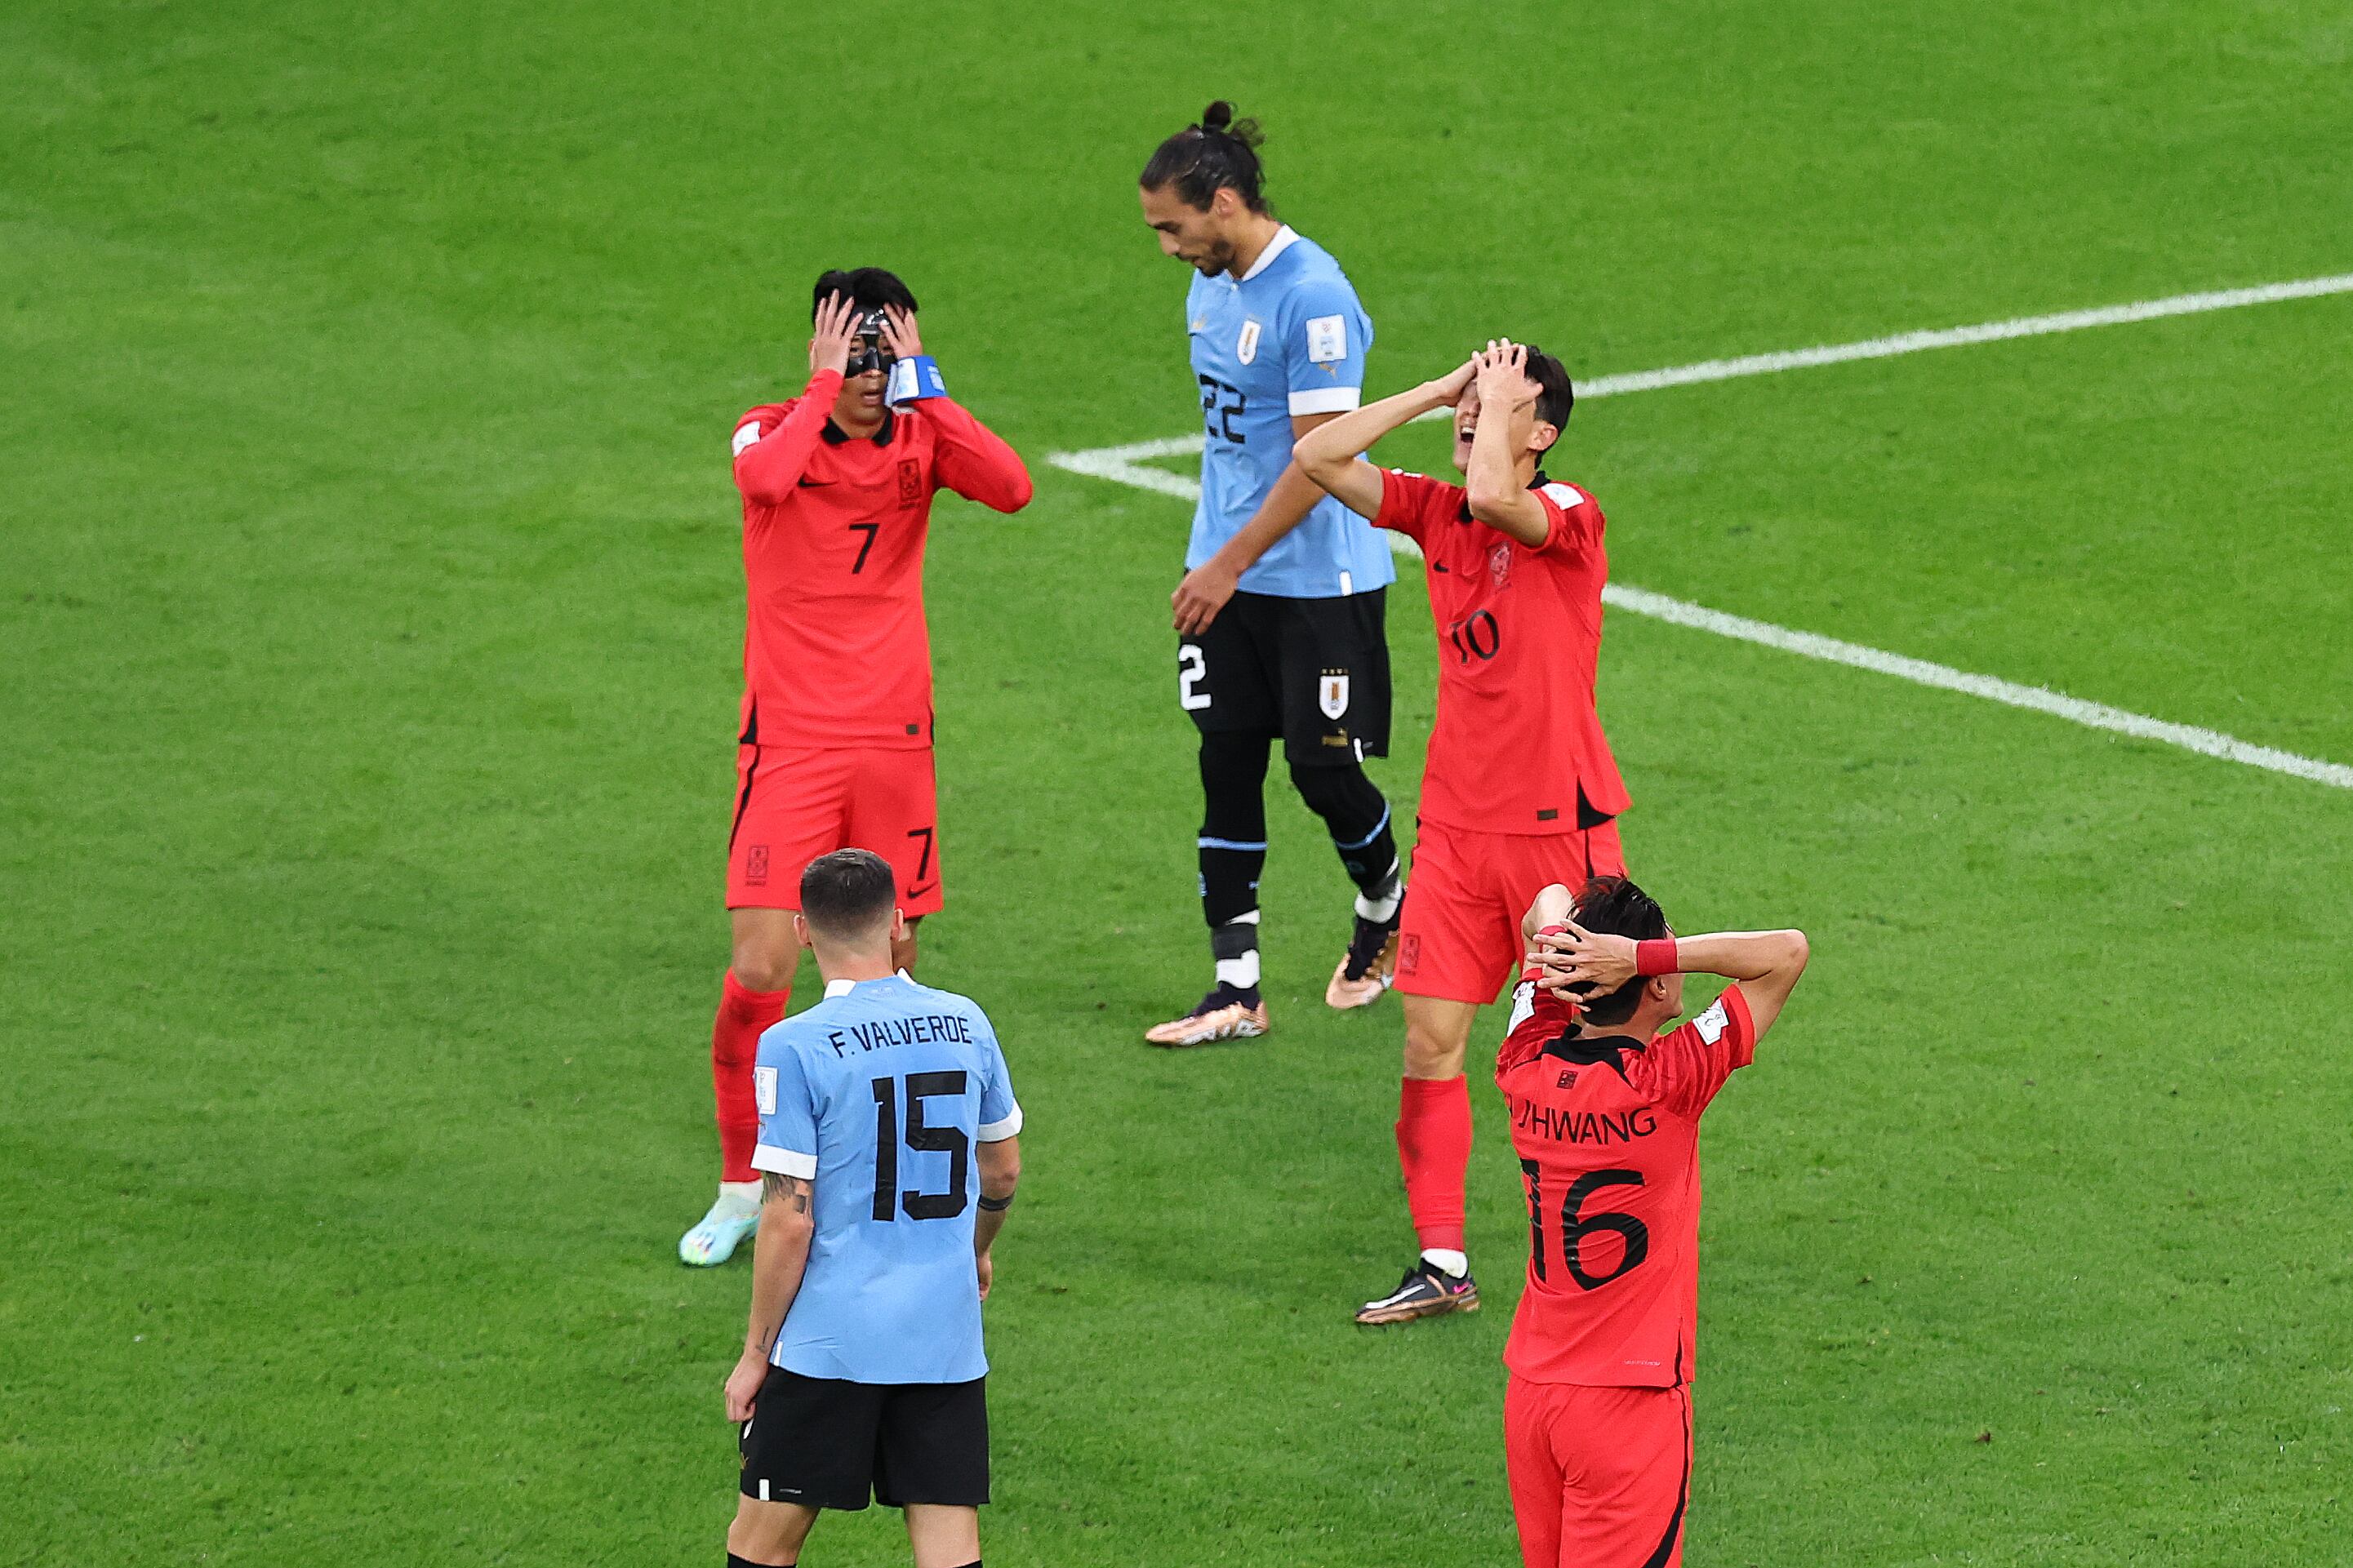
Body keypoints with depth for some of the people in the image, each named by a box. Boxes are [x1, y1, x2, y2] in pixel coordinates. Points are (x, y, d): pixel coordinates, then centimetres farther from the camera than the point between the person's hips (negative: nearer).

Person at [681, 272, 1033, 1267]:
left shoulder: (920, 438, 3)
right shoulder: (771, 431, -4)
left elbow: (1012, 488, -18)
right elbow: (766, 478, -30)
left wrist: (924, 386, -17)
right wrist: (826, 384, -20)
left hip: (894, 737, 3)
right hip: (789, 743, -2)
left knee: (888, 961, 5)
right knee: (760, 968, -9)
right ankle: (742, 1187, 7)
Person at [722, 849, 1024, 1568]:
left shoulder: (794, 1046, -11)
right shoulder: (965, 1024, 4)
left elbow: (789, 1219, -12)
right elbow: (1003, 1170, 18)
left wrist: (756, 1352, -2)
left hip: (830, 1343, -4)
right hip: (948, 1338, 4)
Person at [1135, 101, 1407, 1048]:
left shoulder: (1312, 297, -20)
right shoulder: (1213, 285, 6)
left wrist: (1229, 564, -22)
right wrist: (1209, 560, 16)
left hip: (1319, 581, -7)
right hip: (1229, 572, 7)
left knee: (1322, 767, 0)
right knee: (1228, 768, 3)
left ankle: (1384, 908, 31)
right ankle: (1235, 988, 5)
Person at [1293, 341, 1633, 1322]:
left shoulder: (1568, 515, -11)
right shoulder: (1434, 512, 7)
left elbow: (1492, 497, -33)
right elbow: (1318, 459, 2)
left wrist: (1497, 398, -15)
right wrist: (1440, 391, -1)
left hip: (1559, 825, -5)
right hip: (1456, 825, 5)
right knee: (1430, 1041, 1)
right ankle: (1441, 1265, 8)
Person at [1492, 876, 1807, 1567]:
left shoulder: (1526, 1067, -2)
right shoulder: (1665, 1084, -18)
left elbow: (1550, 903, 13)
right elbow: (1788, 951, -13)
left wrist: (1554, 931, -10)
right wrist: (1644, 956, -19)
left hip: (1529, 1394, 6)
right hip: (1629, 1405, -6)